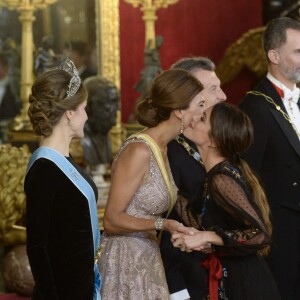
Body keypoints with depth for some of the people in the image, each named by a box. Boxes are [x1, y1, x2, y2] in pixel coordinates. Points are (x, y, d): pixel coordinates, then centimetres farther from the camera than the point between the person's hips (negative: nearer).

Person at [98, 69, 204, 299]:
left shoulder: (161, 149, 8)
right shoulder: (139, 151, -18)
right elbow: (112, 220, -17)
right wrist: (161, 225, -27)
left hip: (147, 259, 8)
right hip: (125, 261, -8)